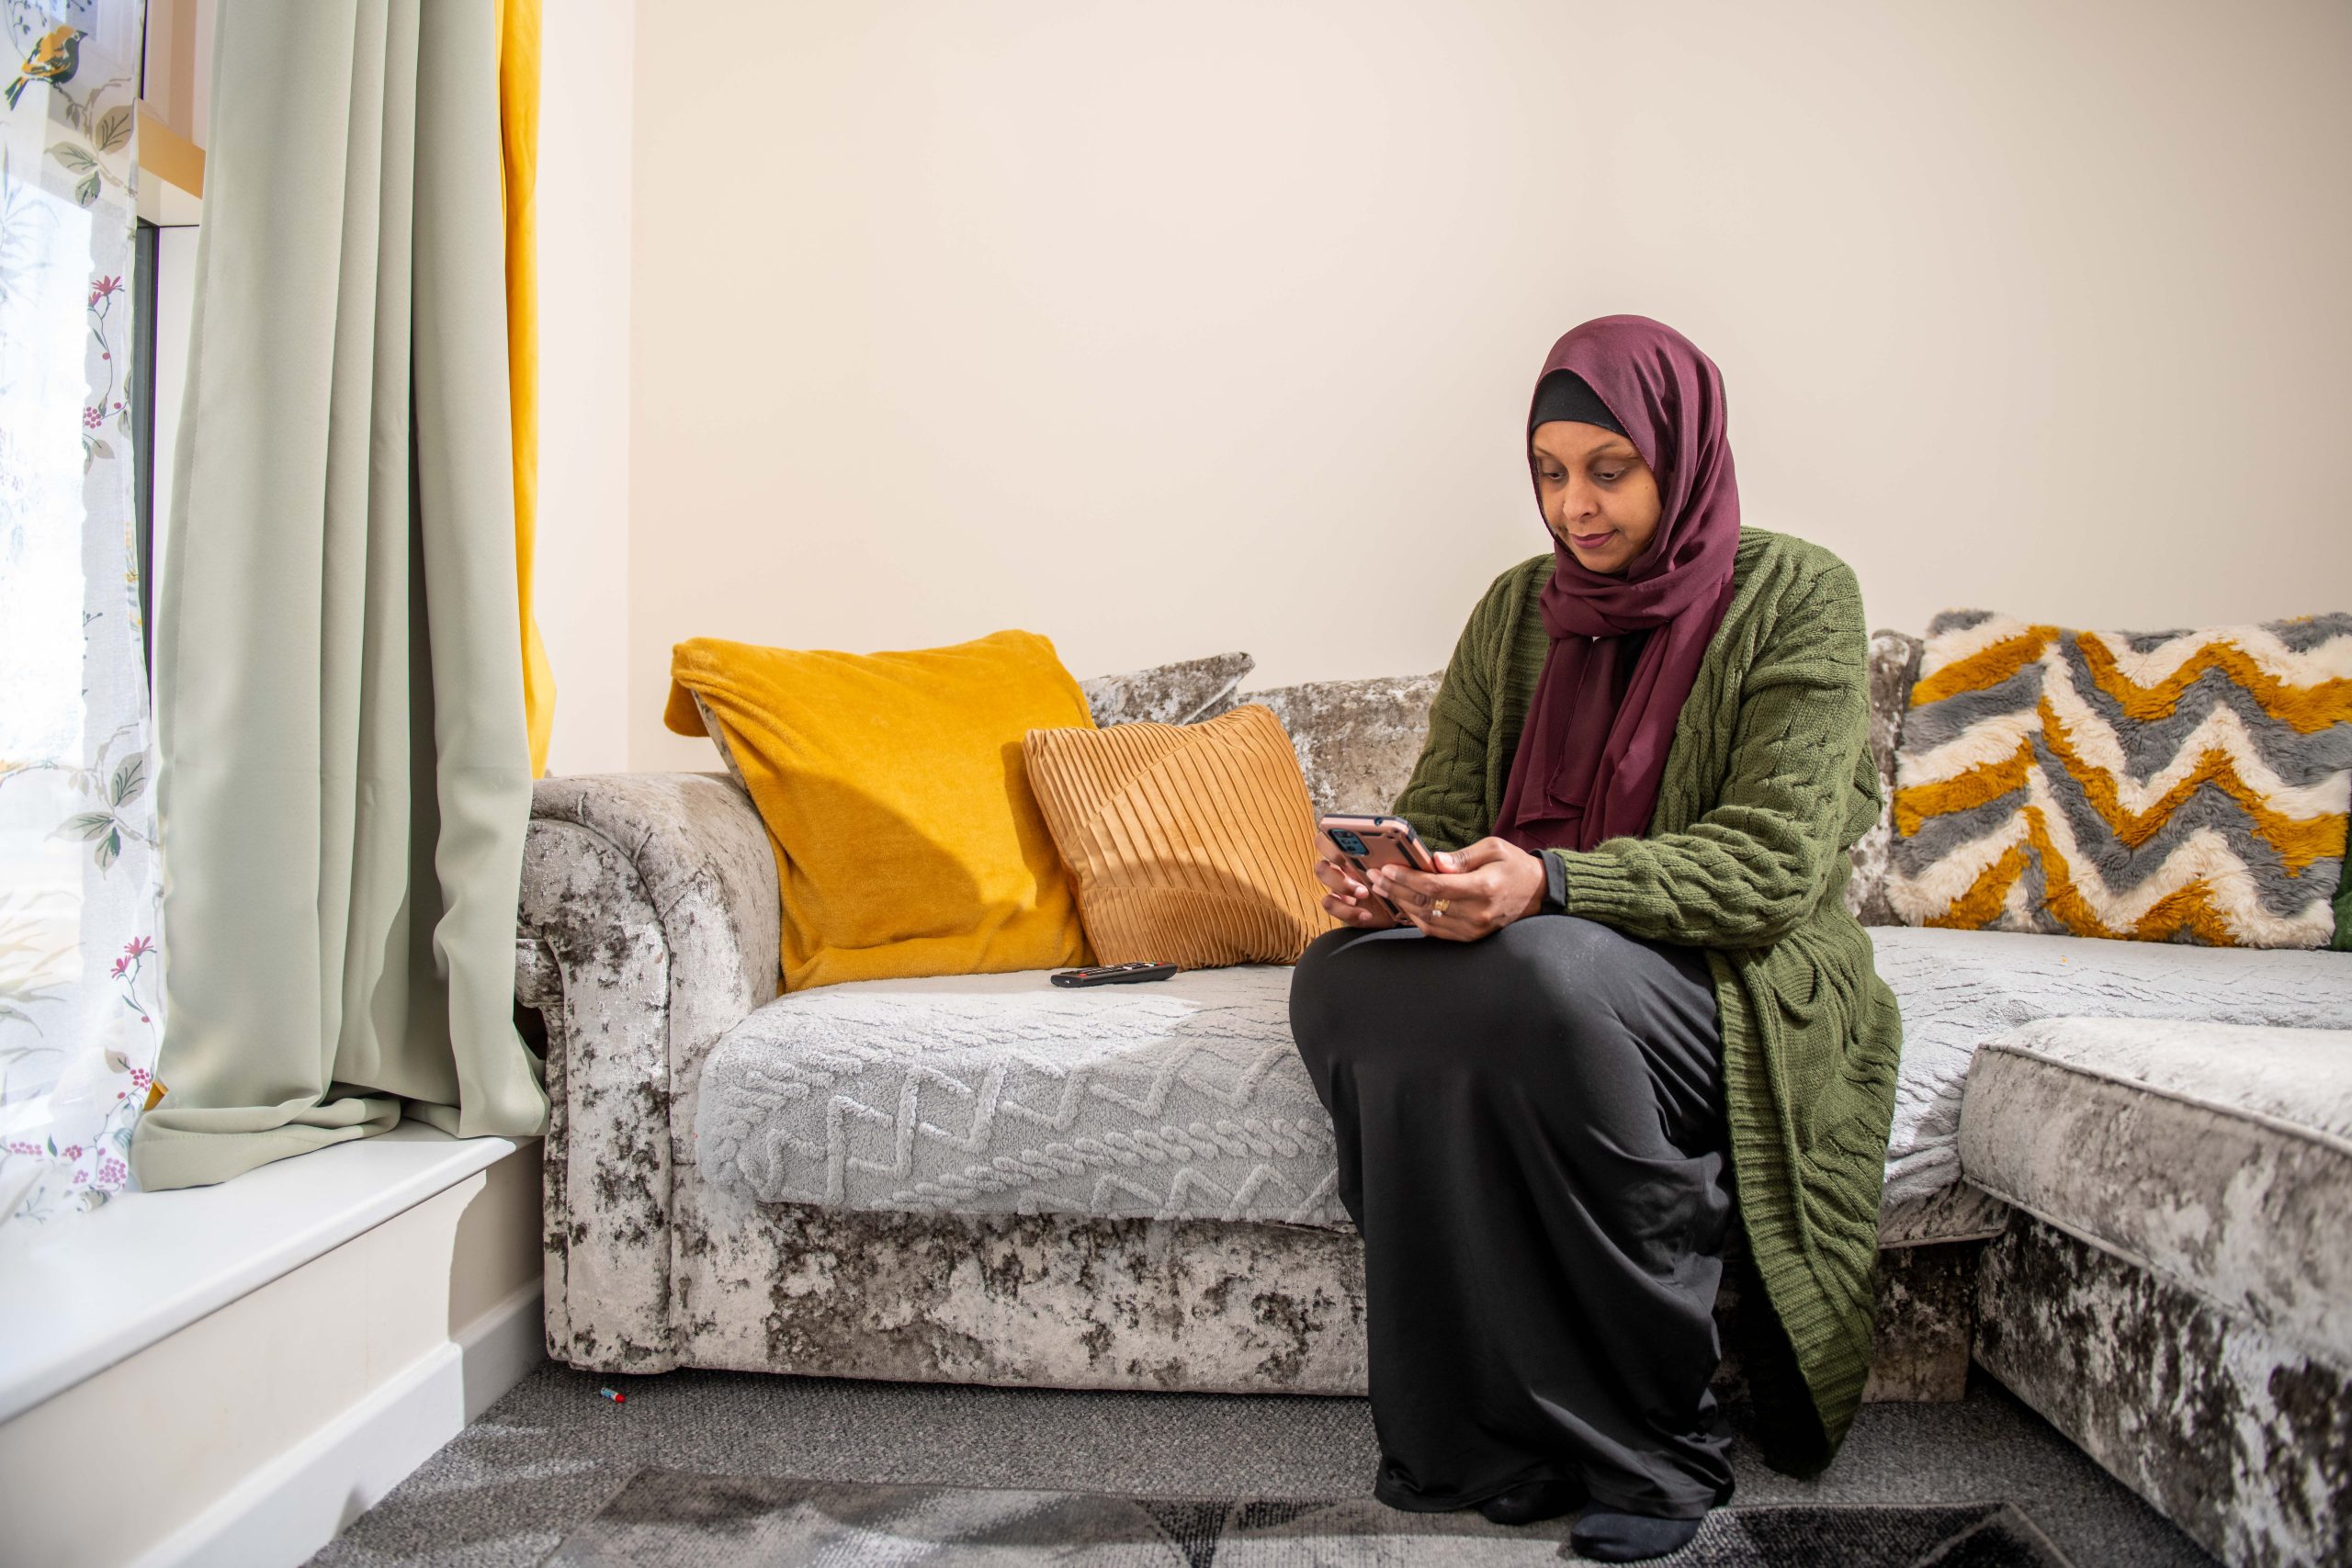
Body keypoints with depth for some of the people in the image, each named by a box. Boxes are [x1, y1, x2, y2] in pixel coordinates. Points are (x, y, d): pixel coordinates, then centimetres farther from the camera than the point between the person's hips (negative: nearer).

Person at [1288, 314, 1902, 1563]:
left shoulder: (1794, 595, -4)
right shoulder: (1518, 610, 11)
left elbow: (1773, 860, -15)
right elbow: (1439, 809, 9)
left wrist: (1549, 883, -30)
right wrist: (1385, 878, -16)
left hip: (1734, 980, -4)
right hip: (1531, 947, 5)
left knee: (1539, 981, -38)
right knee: (1337, 980, -27)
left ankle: (1649, 1444, -18)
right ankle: (1484, 1426, -16)